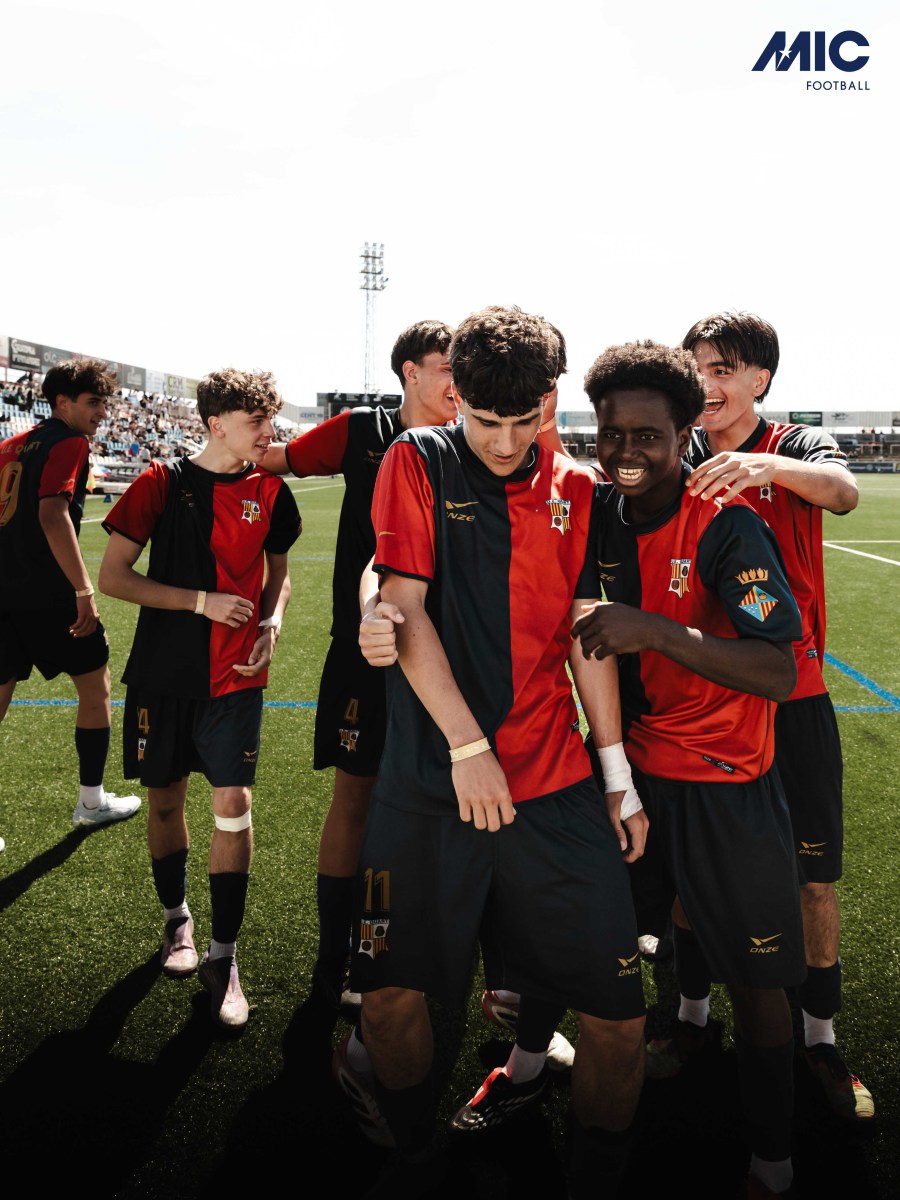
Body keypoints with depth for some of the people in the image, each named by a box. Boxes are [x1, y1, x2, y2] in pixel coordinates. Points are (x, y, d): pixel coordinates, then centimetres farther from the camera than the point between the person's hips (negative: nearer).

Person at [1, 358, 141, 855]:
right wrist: (84, 589, -25)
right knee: (95, 687, 12)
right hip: (49, 594, -7)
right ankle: (92, 802, 23)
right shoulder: (69, 443, -9)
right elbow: (52, 513, -23)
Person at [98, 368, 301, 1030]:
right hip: (163, 673, 0)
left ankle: (223, 955, 9)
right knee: (166, 799, 12)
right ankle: (177, 917, 36)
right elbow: (112, 575, -6)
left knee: (233, 804, -6)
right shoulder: (163, 482, -6)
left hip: (235, 677, 1)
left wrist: (272, 623, -3)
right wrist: (202, 600, -15)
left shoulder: (269, 490, 1)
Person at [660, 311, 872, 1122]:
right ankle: (693, 1015, 31)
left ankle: (820, 1036, 26)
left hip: (791, 696, -1)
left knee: (815, 878, 6)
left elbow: (843, 492, -24)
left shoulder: (798, 449, 0)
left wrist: (766, 463, -43)